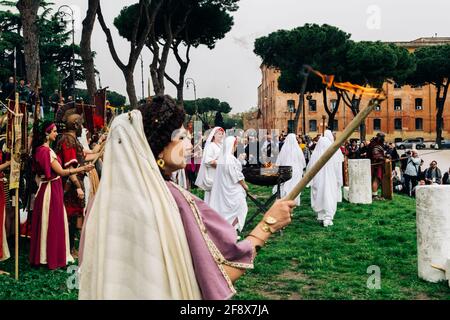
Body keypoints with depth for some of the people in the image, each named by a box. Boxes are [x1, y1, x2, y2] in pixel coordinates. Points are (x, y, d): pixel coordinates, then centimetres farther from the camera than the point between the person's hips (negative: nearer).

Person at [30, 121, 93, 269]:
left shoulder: (41, 149, 12)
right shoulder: (46, 151, -19)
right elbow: (61, 172, -20)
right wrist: (83, 168, -18)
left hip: (50, 189, 10)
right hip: (51, 190, -10)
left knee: (48, 222, 15)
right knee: (53, 223, -1)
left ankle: (41, 256, 23)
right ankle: (53, 258, 9)